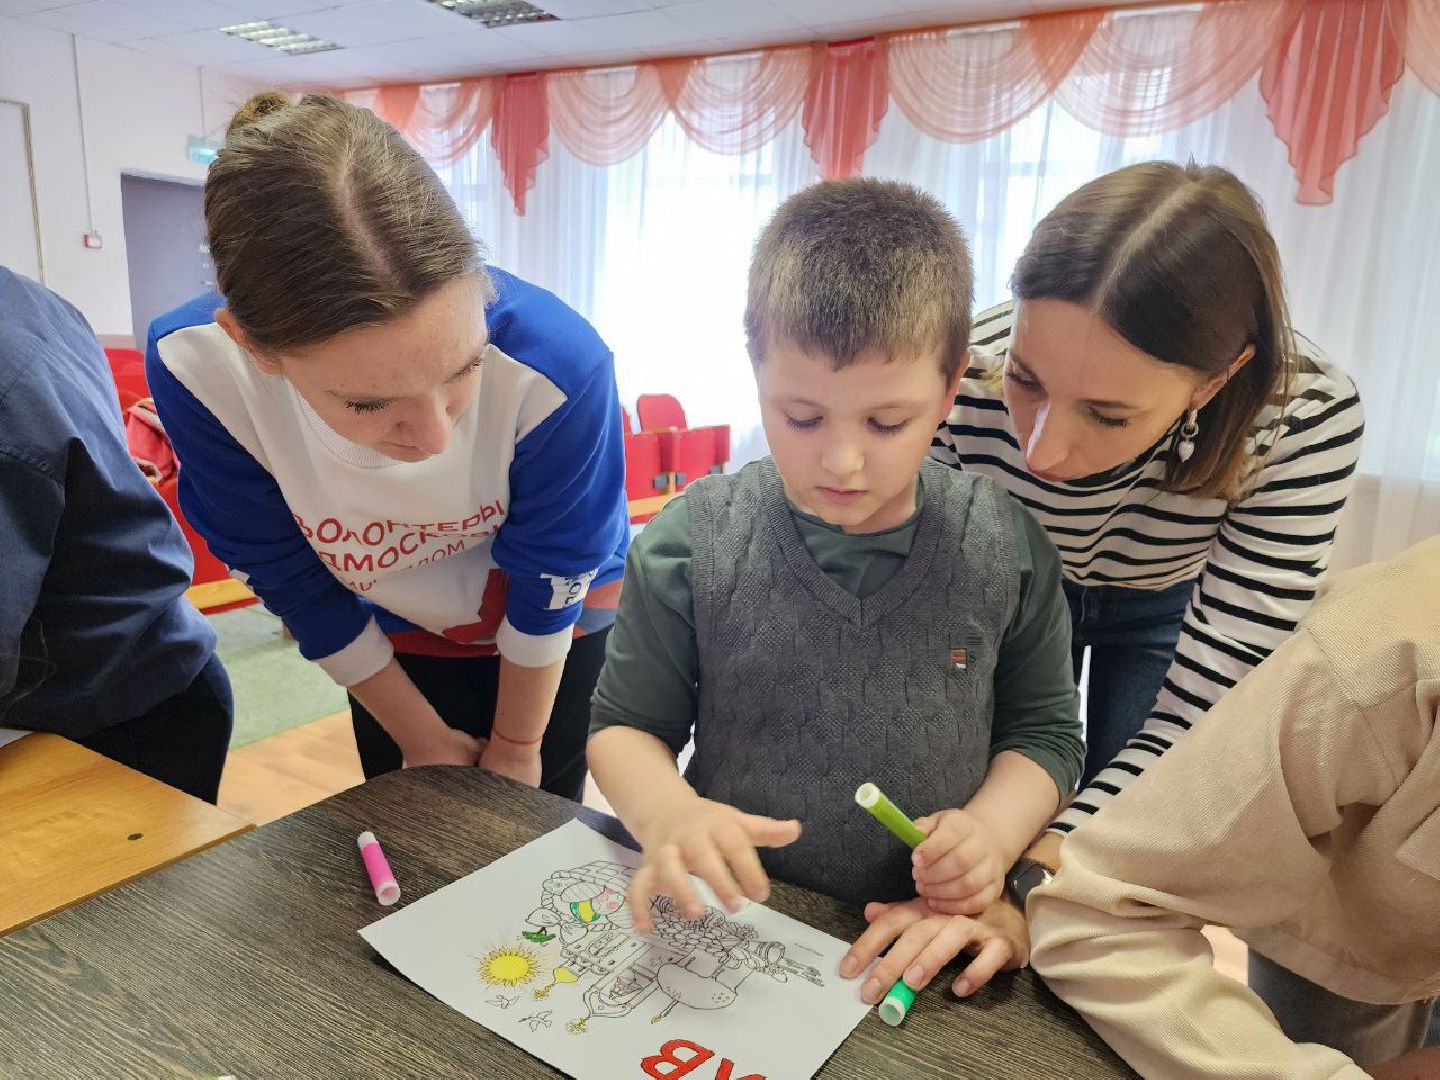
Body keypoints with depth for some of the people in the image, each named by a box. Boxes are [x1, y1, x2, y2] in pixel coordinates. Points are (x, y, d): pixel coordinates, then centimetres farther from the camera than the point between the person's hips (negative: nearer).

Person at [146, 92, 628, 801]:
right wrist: (423, 739, -4)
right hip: (396, 635, 2)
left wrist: (515, 745, -4)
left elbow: (549, 584, -20)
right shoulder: (195, 371, -30)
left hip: (556, 624, -1)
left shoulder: (558, 364, -37)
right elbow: (297, 590, -15)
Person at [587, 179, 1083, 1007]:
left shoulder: (1008, 547, -5)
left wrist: (994, 832, -12)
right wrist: (668, 813, -20)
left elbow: (1046, 733, 7)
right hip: (733, 914, 0)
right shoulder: (695, 541, -8)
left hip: (927, 937, 1)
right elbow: (627, 724, 1)